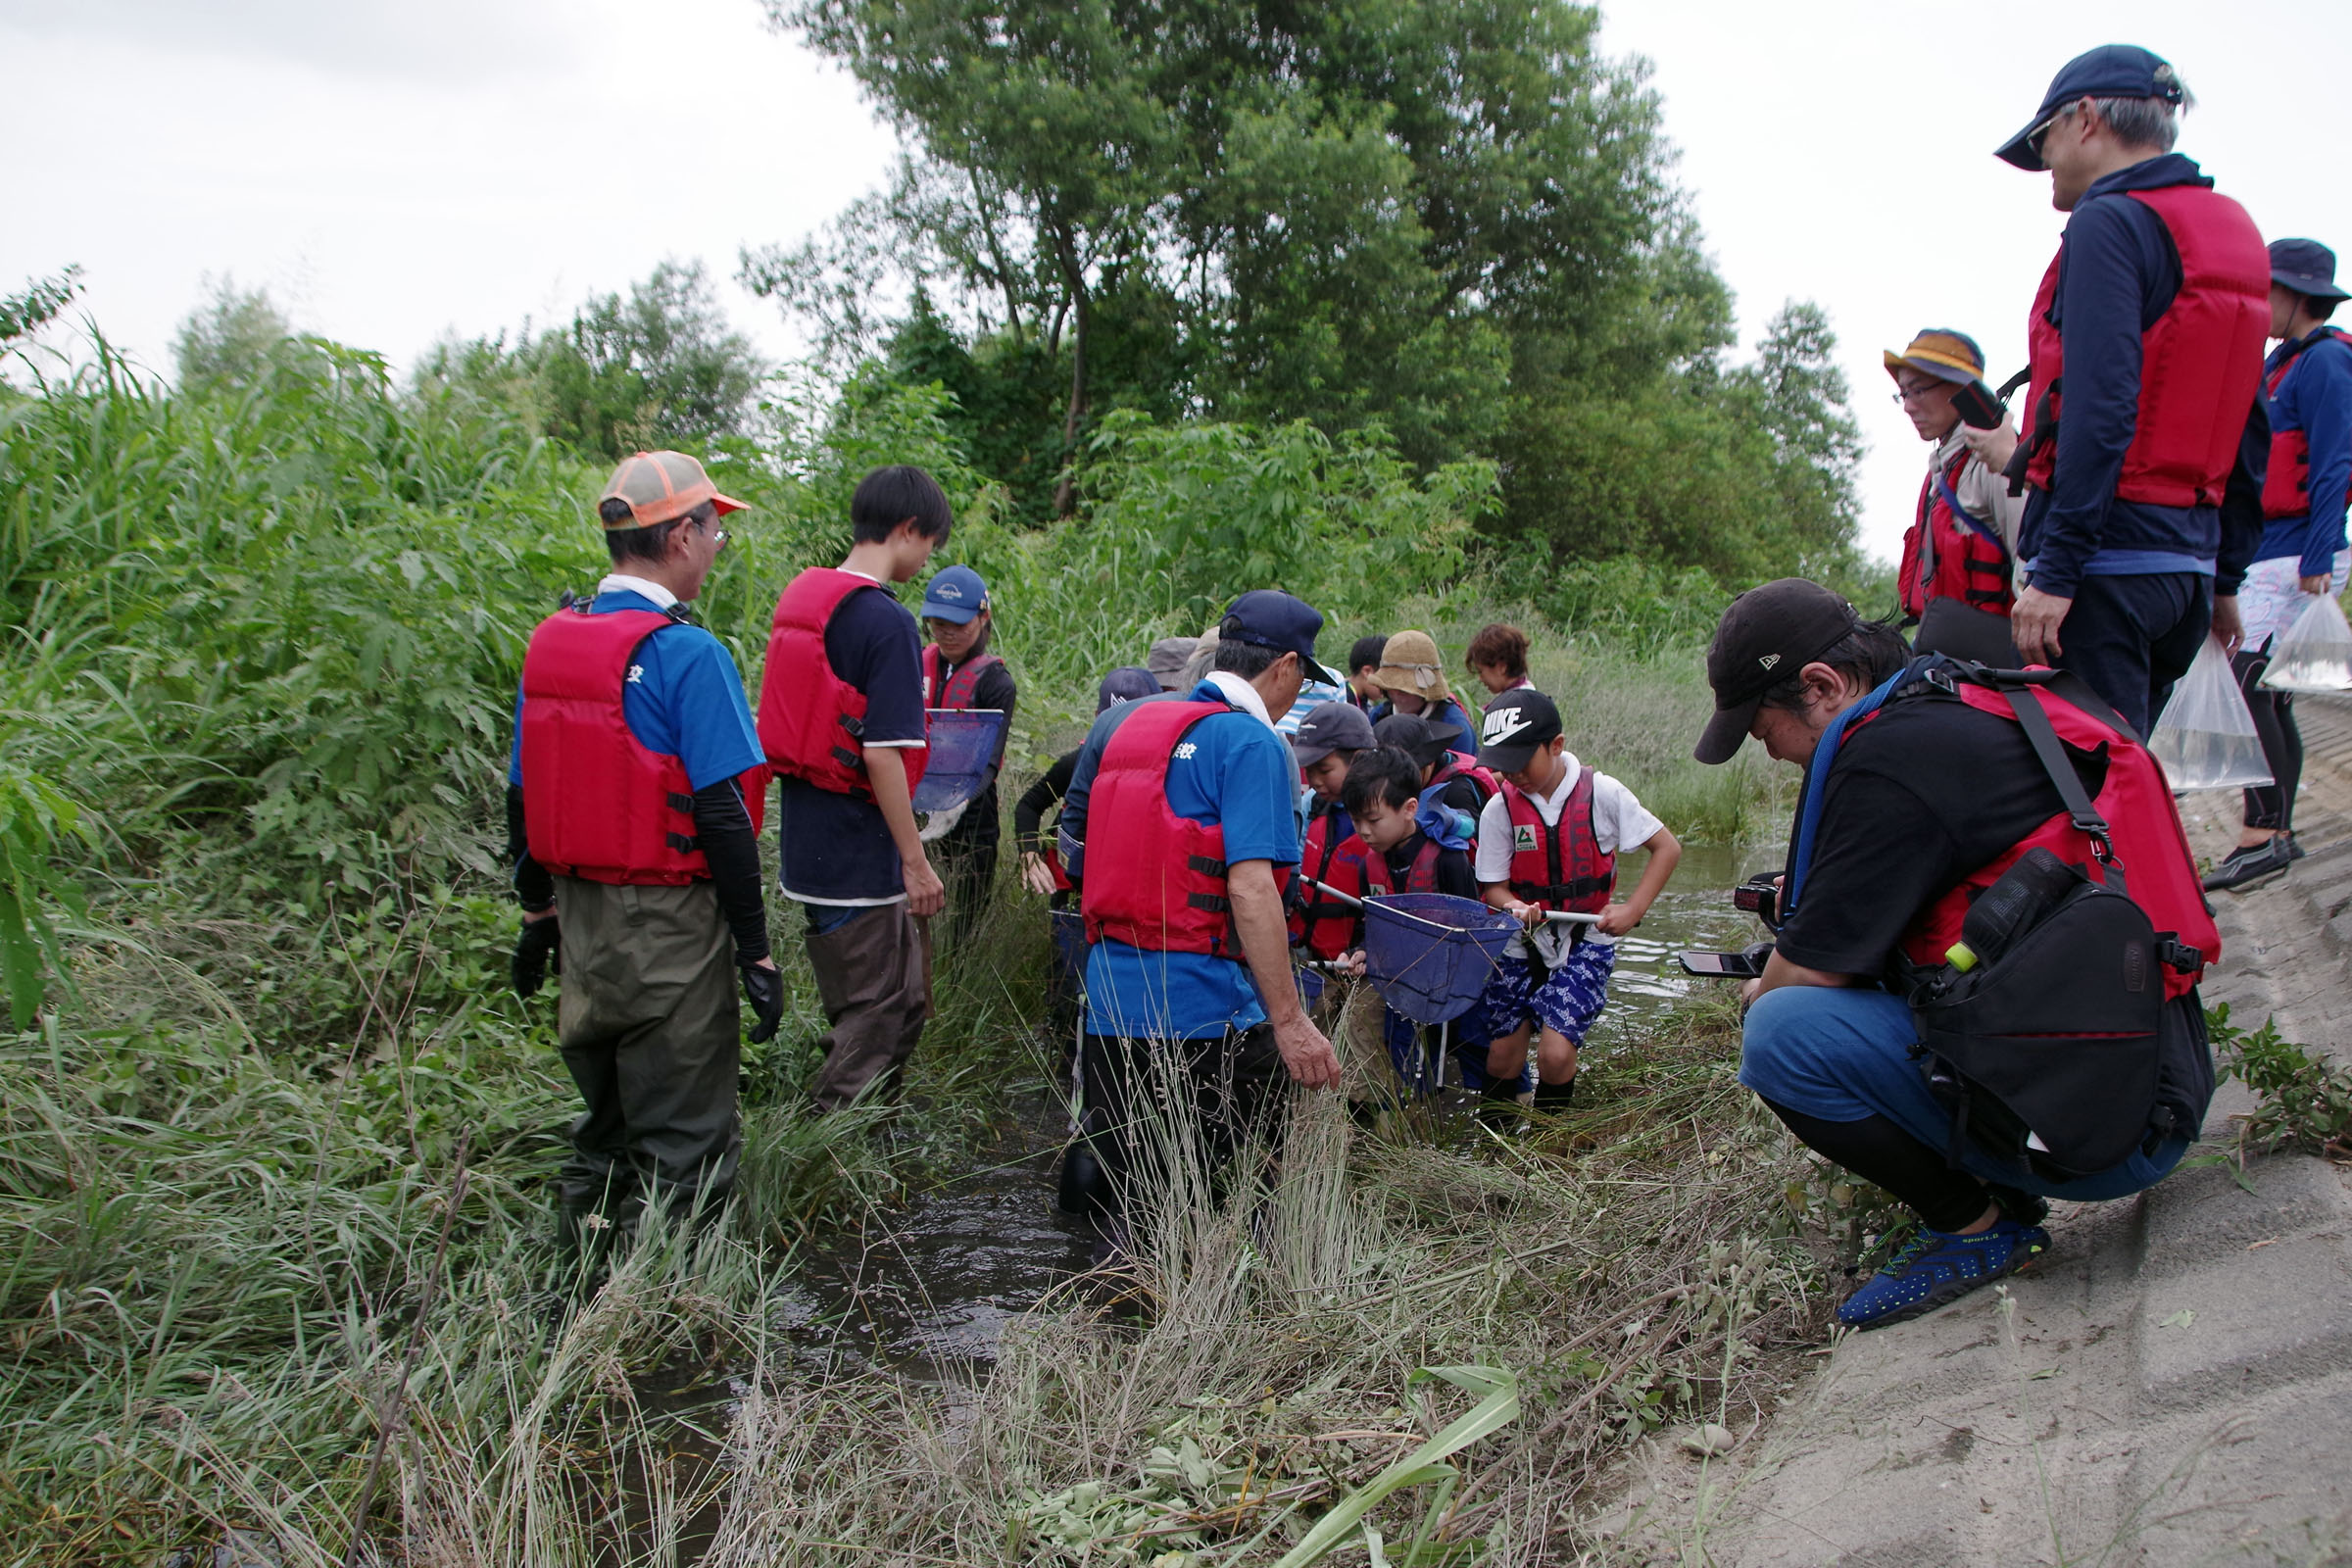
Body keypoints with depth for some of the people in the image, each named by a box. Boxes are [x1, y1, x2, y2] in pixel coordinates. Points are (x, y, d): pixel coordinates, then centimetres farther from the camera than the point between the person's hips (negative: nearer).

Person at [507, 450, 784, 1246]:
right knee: (683, 1147, 4)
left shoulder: (548, 642, 6)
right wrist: (756, 950, -13)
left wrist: (538, 912, 21)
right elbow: (722, 814, -19)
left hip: (581, 909, 7)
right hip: (667, 922, -7)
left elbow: (522, 795, 12)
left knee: (605, 1116, 23)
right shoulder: (687, 654, -17)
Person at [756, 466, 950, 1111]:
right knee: (877, 1011, 4)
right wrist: (915, 861, -15)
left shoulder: (799, 597, 9)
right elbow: (883, 752, -22)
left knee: (904, 993, 22)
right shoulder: (886, 621, -18)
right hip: (860, 857, -9)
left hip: (809, 841, 9)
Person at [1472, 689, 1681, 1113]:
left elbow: (1667, 847, -2)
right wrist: (1514, 907, -24)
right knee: (1502, 1058, 1)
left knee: (1555, 1053, -15)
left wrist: (1633, 910, -11)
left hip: (1586, 941, -2)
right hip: (1520, 943, 2)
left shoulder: (1602, 794, -10)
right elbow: (1493, 887, 0)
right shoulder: (1499, 810, -6)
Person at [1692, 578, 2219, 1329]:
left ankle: (1977, 1225, 0)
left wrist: (1760, 995, 6)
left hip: (2098, 1127, -10)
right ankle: (2003, 1188, 17)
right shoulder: (1991, 704, 9)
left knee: (1783, 1032, -19)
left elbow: (1810, 969, -15)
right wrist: (1810, 894, 19)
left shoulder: (1894, 754, -18)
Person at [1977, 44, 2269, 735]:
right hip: (2189, 560, 9)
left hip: (2109, 554, -9)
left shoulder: (2109, 223, -8)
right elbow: (2243, 428, 19)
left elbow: (2101, 409, -20)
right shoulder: (2236, 233, 19)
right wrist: (2224, 575, 22)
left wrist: (2055, 571, -21)